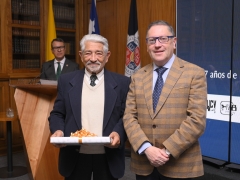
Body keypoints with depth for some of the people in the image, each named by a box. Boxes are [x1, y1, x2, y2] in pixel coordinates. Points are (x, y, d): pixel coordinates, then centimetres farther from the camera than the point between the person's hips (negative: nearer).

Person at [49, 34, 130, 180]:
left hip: (108, 157, 0)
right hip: (75, 157, 1)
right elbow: (57, 114, 6)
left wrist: (119, 133, -17)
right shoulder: (66, 81, 3)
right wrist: (58, 130, -13)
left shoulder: (122, 83, 0)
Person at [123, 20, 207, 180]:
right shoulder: (137, 77, 7)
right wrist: (146, 148, -13)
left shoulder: (194, 73, -5)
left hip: (179, 165, -3)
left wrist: (167, 151, -16)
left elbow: (197, 120, -12)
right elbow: (129, 117, 1)